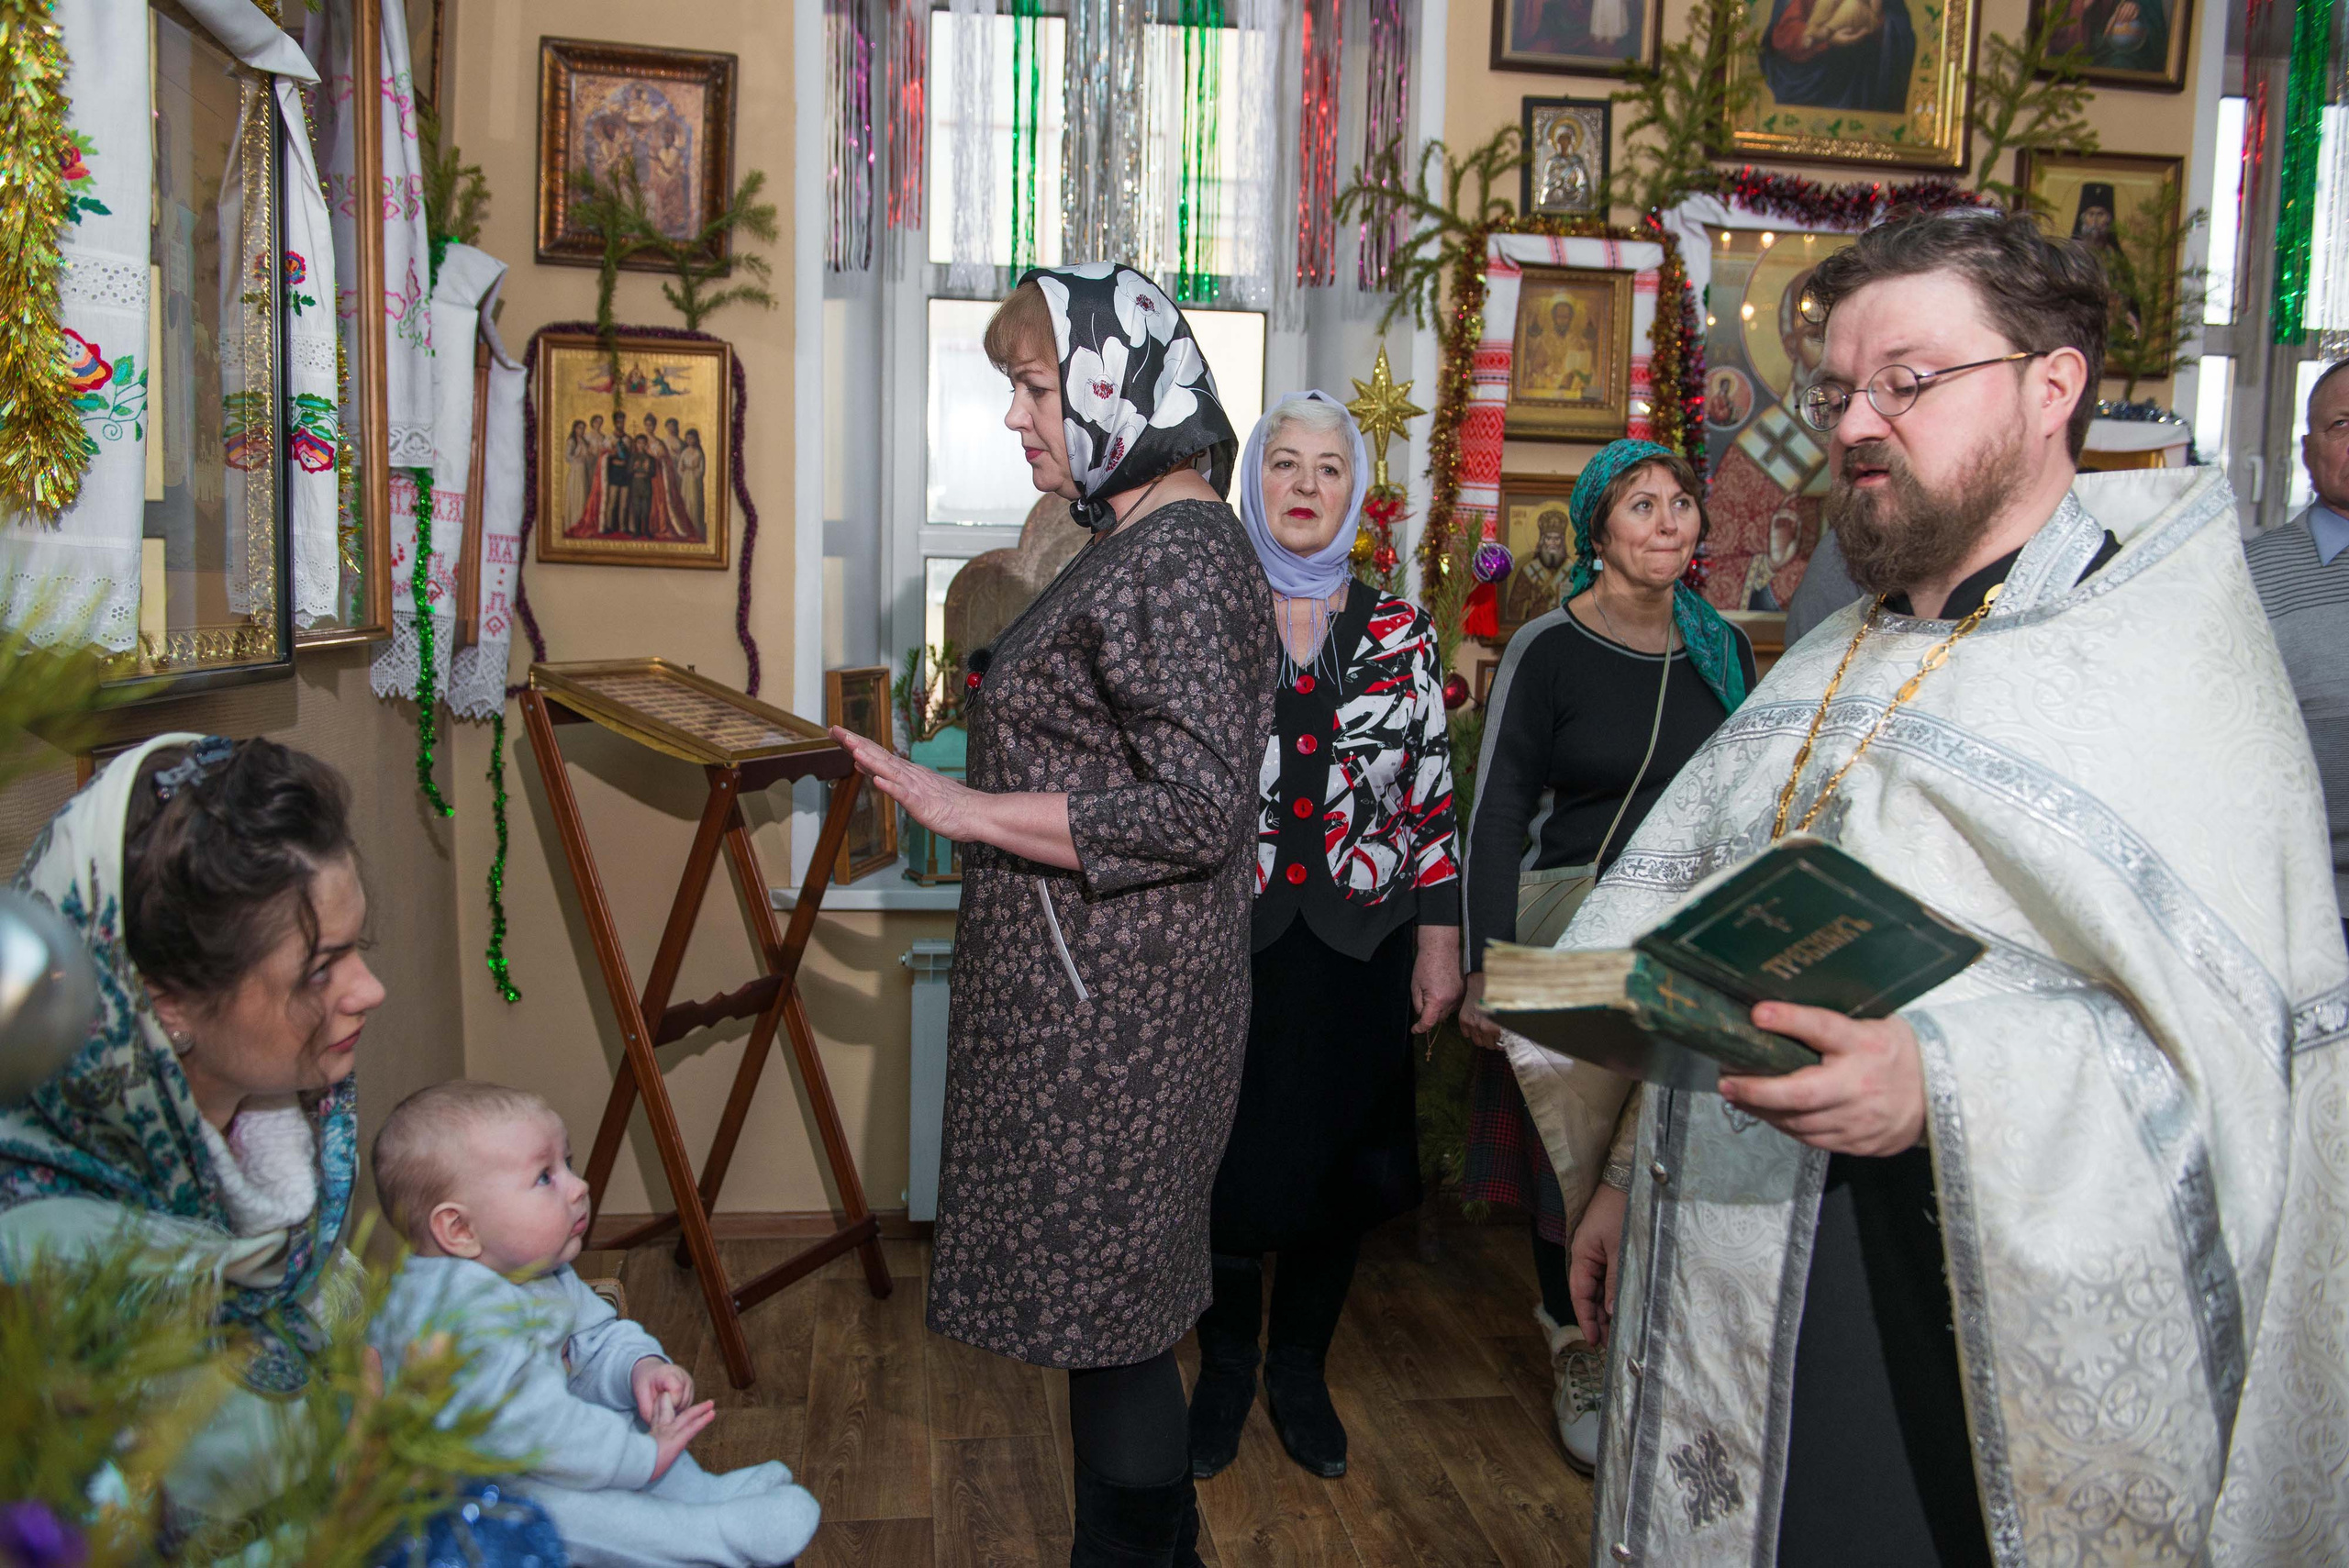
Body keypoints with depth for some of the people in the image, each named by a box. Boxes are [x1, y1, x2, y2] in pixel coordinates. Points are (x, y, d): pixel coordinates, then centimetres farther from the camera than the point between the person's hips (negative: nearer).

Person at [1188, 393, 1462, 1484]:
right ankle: (1225, 1366, 29)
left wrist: (1440, 938, 2)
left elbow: (1432, 798, 6)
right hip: (1229, 943, -1)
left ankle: (1300, 1371, 32)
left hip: (1358, 949, 2)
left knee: (1339, 1166, 10)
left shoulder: (1400, 633, 5)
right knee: (1229, 1163, 3)